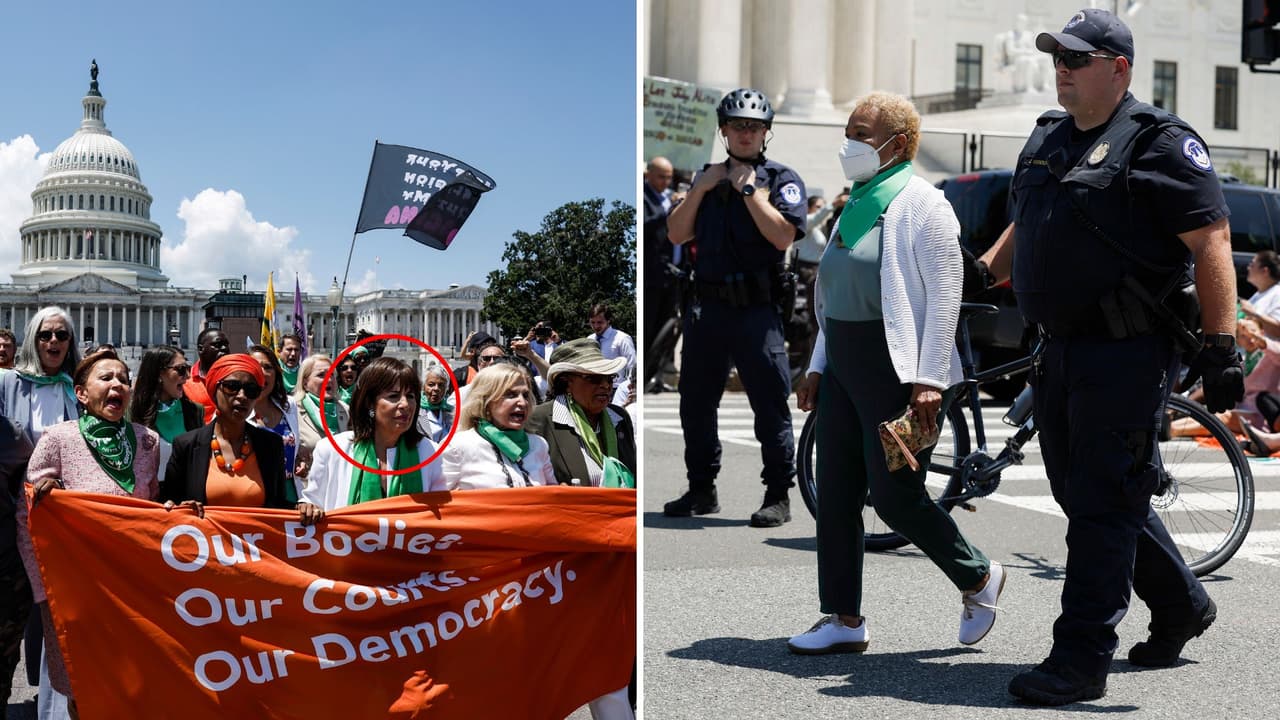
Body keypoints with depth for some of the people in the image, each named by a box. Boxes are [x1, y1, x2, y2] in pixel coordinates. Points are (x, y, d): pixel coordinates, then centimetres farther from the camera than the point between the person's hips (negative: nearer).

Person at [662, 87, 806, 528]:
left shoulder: (782, 179, 2)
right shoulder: (708, 178, 17)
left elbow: (783, 235, -15)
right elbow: (676, 235, 9)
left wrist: (749, 187, -11)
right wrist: (700, 188, -1)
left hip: (757, 311, -5)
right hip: (707, 308, 5)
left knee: (770, 405, -3)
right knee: (695, 403, 11)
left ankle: (778, 496, 7)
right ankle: (702, 491, 24)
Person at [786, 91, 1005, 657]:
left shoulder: (920, 203, -9)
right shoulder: (858, 204, 16)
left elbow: (945, 296, -15)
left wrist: (929, 380, -21)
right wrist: (817, 367, 17)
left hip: (897, 371, -8)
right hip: (844, 368, 9)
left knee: (895, 496, -4)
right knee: (835, 496, 7)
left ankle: (978, 577, 22)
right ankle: (844, 620, 17)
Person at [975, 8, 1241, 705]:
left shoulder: (1160, 143, -9)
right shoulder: (1045, 138, 15)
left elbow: (1211, 242, -12)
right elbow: (1024, 228, 26)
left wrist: (1221, 345, -17)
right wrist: (979, 272, 13)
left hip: (1126, 356, -8)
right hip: (1060, 351, 9)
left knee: (1103, 505, -5)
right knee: (1083, 494, 17)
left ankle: (1080, 660, 3)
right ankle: (1182, 604, 37)